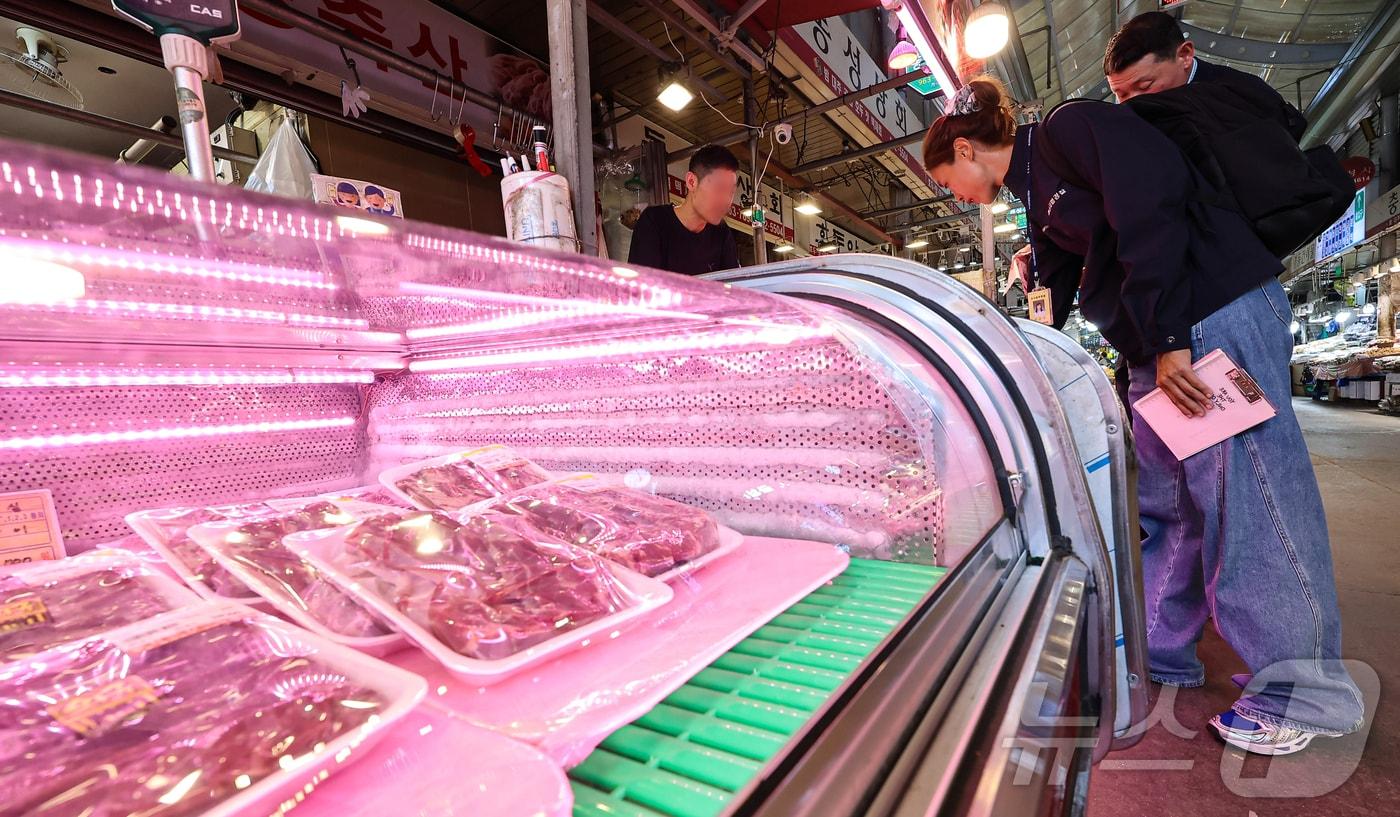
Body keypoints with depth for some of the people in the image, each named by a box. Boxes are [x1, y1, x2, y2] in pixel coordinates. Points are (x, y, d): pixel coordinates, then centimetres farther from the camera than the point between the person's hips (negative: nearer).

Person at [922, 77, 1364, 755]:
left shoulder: (1069, 127, -5)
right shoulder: (1038, 196, 20)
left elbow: (1151, 205, -20)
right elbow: (1055, 297, 22)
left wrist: (1166, 337, -21)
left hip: (1219, 317, -9)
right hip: (1161, 348, 9)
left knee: (1246, 492, -5)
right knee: (1164, 501, 11)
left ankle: (1305, 691, 9)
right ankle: (1158, 652, 23)